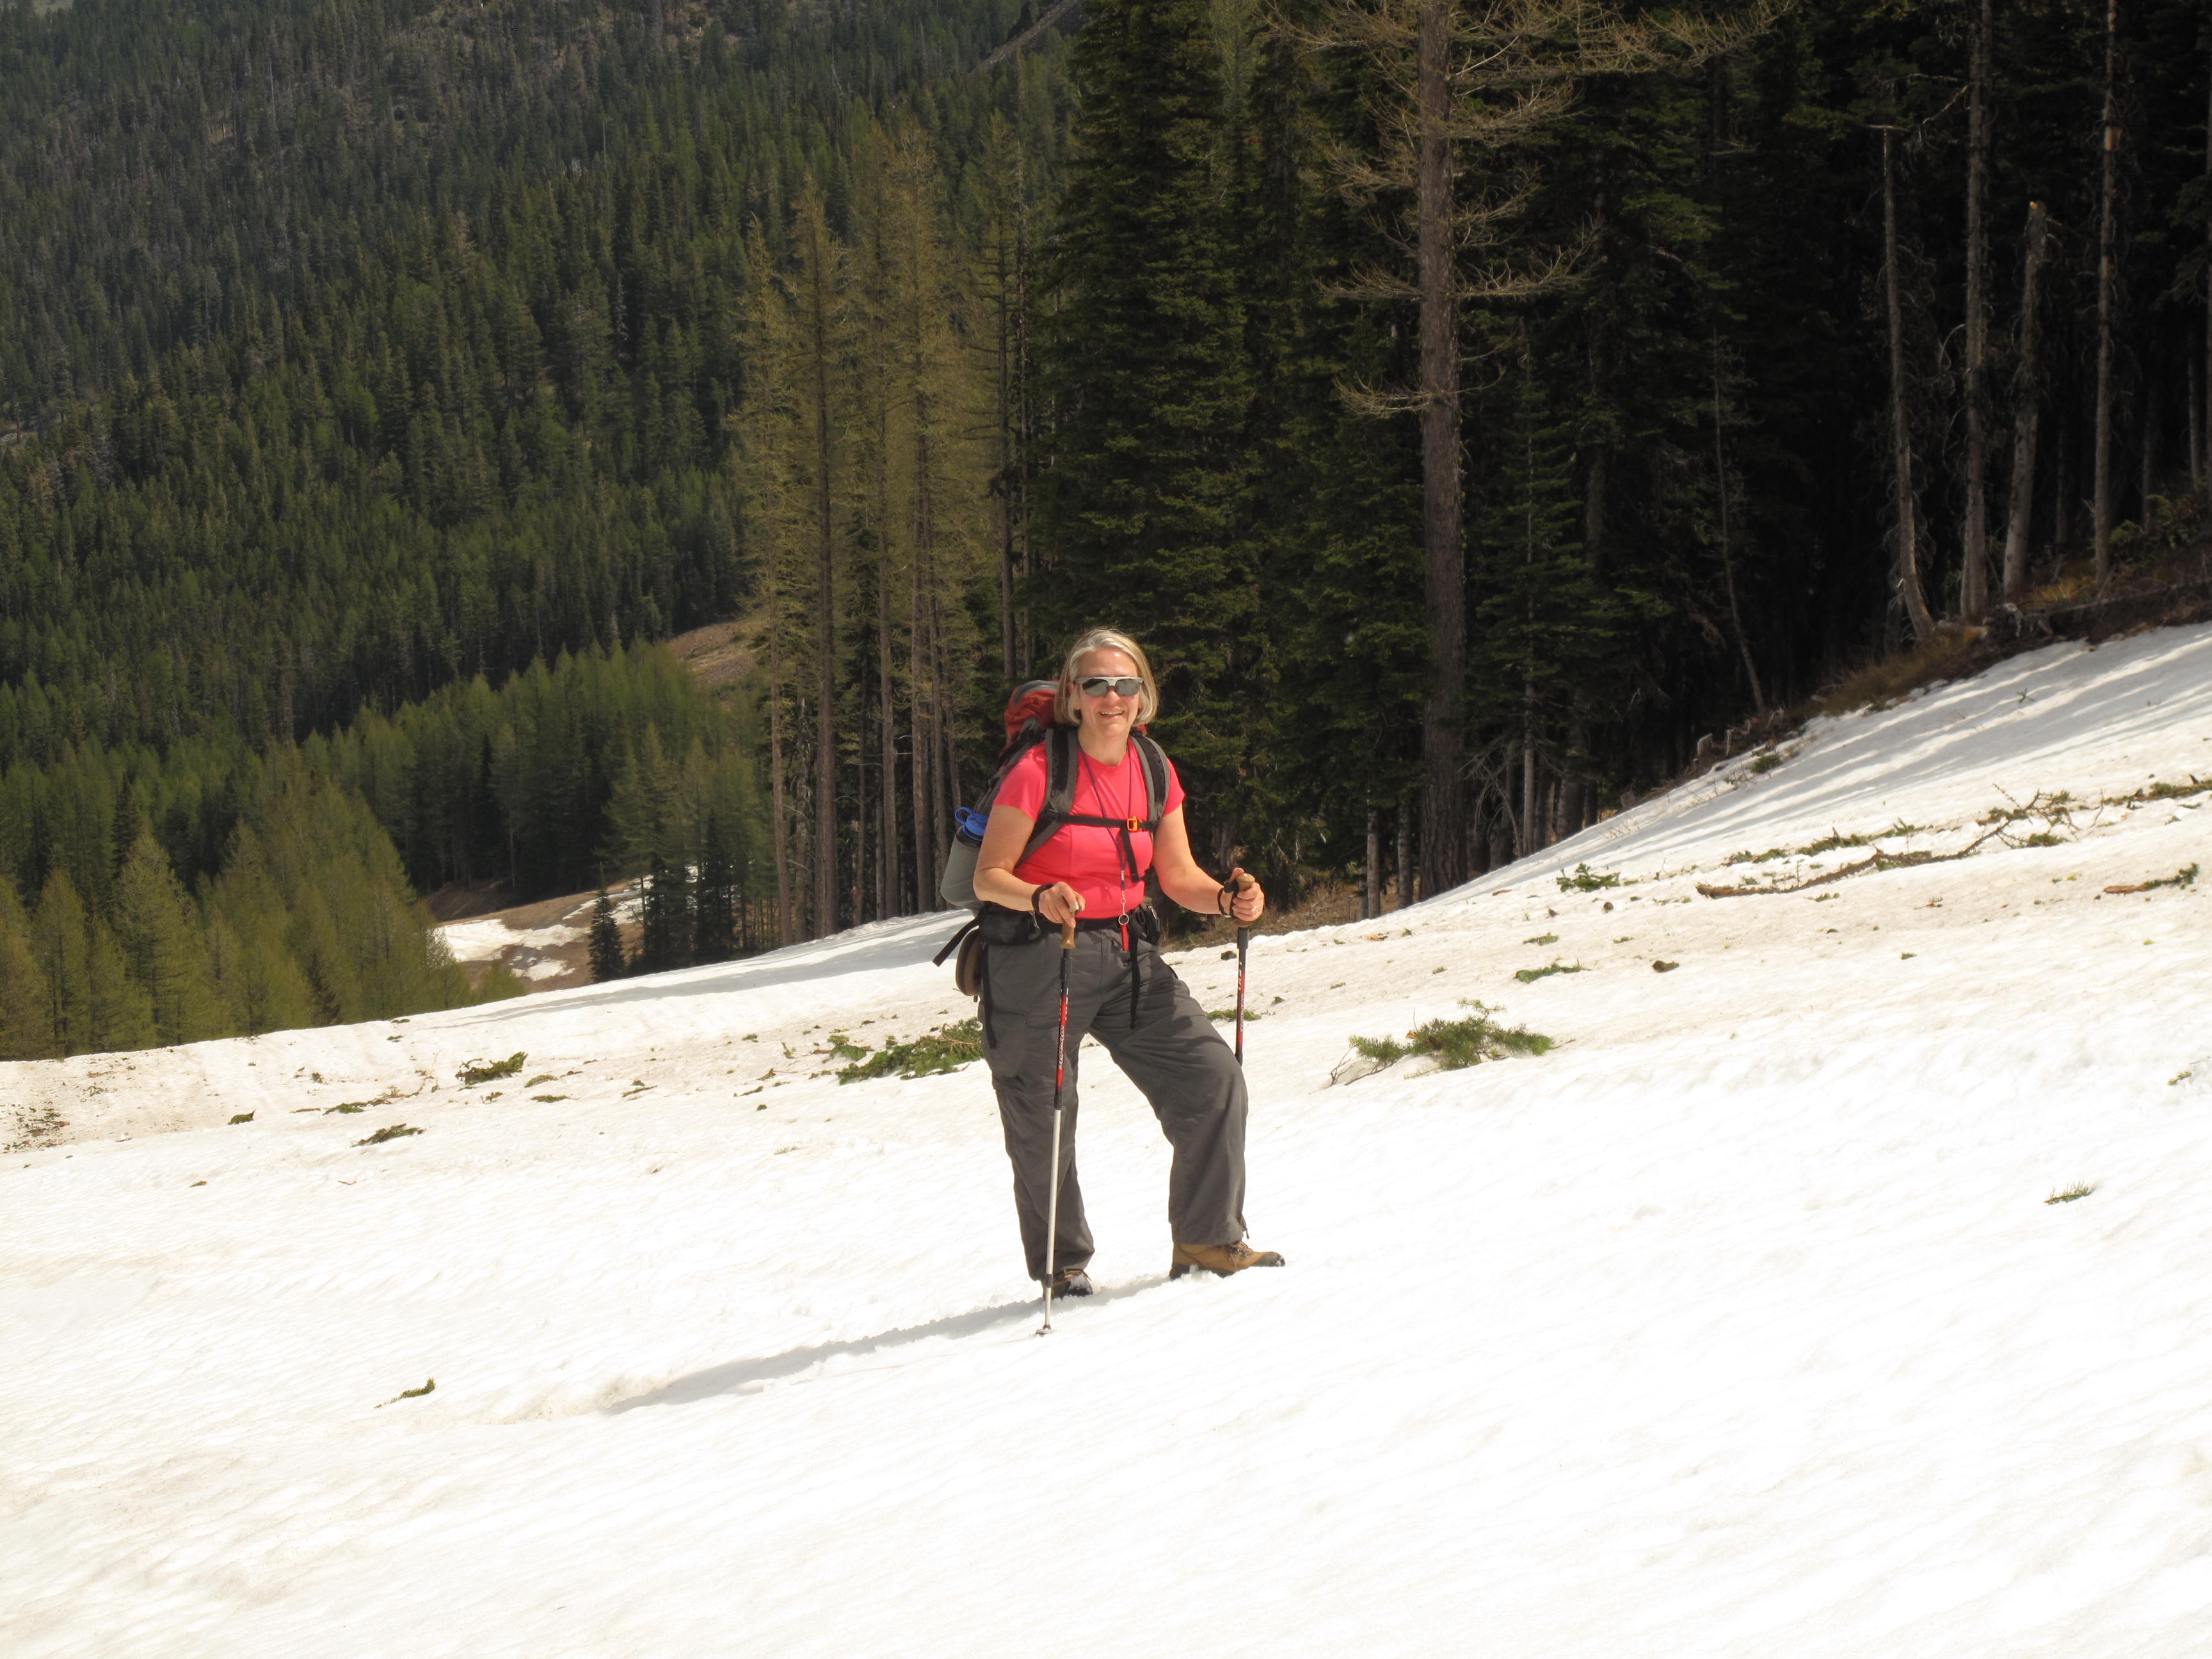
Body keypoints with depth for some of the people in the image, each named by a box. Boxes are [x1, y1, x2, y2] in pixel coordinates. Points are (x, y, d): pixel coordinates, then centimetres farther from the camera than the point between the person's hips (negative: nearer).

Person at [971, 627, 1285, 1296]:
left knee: (1213, 1076, -3)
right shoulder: (1038, 773, -13)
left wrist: (1228, 901, -10)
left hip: (1129, 955, 5)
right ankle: (1062, 1265, 21)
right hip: (1039, 958, -5)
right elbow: (988, 877, -12)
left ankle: (1206, 1240, 11)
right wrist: (1041, 898, -32)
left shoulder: (1154, 774, 4)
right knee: (1041, 1120, 0)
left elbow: (1179, 876, 11)